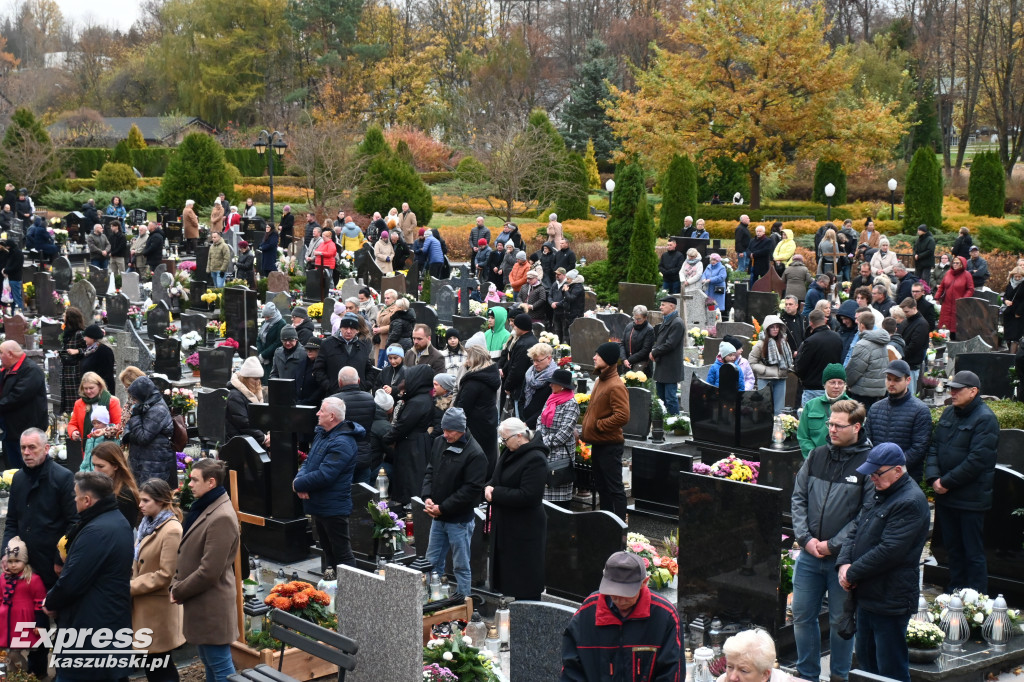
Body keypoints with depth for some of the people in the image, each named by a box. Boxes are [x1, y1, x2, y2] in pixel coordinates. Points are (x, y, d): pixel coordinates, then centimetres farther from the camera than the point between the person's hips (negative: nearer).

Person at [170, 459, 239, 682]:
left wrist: (178, 591, -12)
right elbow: (187, 553, 16)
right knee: (209, 663, 20)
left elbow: (209, 571, -24)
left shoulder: (221, 517, -23)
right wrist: (177, 583, 3)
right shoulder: (203, 507, 8)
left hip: (211, 605, -10)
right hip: (199, 603, 10)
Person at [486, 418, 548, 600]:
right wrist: (489, 487, -3)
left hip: (524, 530, -9)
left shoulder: (536, 459, -19)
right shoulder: (510, 453, 10)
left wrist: (496, 493, -18)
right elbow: (496, 479, 21)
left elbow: (527, 496, -24)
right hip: (505, 526, 9)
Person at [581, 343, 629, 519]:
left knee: (614, 488, -4)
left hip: (609, 445, -10)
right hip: (597, 443, 10)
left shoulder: (616, 386, -19)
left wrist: (598, 425, -18)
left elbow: (622, 416, -27)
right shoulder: (600, 381, 12)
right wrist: (586, 428, 12)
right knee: (601, 486, 18)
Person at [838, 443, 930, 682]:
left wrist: (852, 574, -16)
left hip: (890, 601, -10)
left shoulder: (910, 502, -19)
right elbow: (857, 530, 16)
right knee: (866, 660, 20)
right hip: (868, 595, 10)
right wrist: (844, 562, -2)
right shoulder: (881, 493, 12)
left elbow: (888, 551, -24)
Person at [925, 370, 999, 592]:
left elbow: (977, 460, -19)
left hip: (971, 498, -7)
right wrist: (933, 478, -6)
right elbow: (934, 447, 10)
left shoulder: (985, 419, -13)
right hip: (945, 495, 7)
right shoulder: (949, 413, 11)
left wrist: (947, 482, -16)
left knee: (973, 552, 0)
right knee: (953, 548, 17)